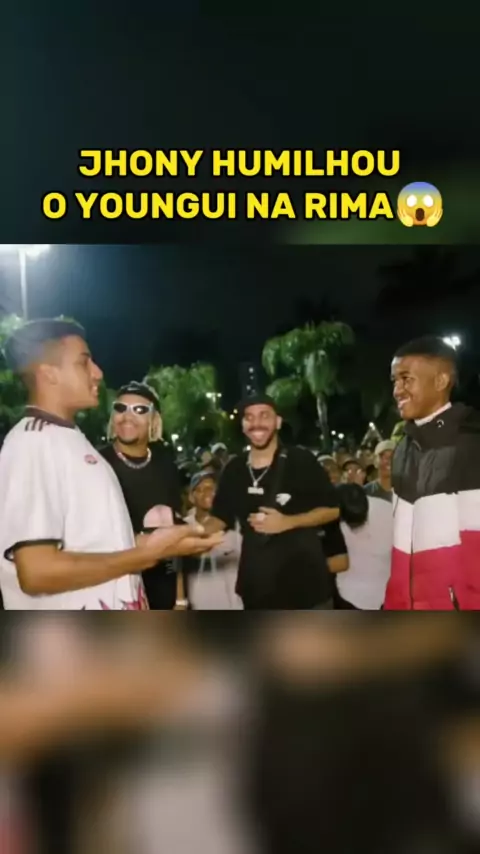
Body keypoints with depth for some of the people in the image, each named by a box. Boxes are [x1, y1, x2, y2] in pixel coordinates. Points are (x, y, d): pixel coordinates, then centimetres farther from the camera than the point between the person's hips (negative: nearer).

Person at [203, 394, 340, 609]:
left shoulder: (301, 461, -8)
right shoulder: (234, 469, 4)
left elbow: (332, 509, -5)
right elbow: (220, 518, 12)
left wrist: (288, 522, -17)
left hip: (306, 581, -3)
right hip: (258, 587, 4)